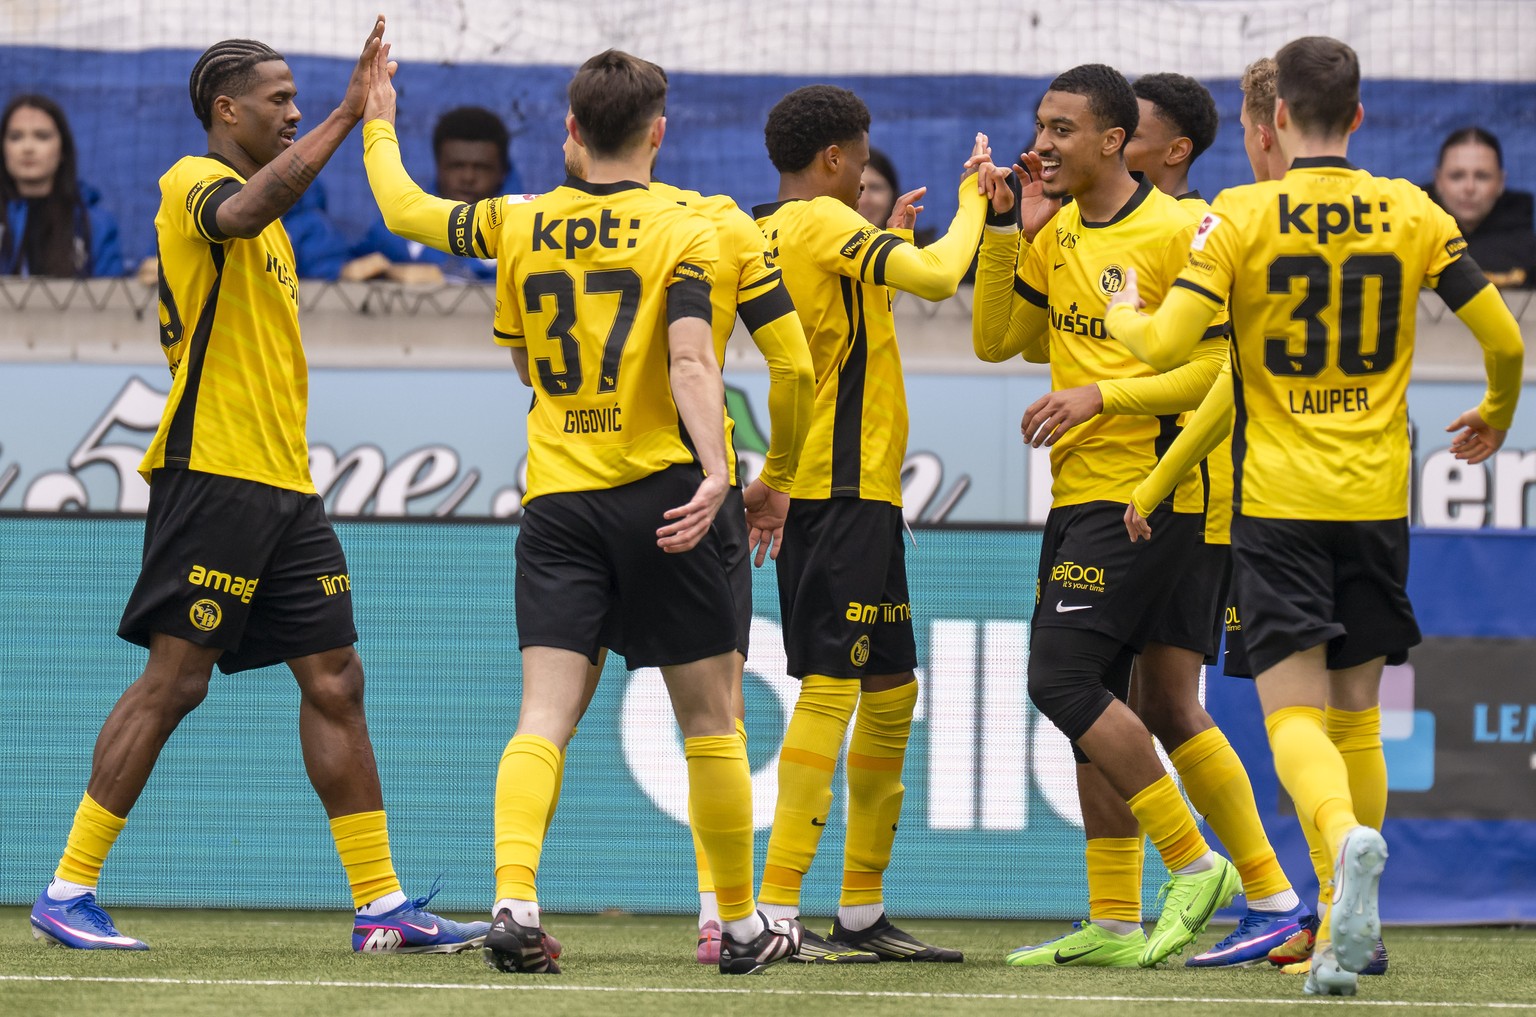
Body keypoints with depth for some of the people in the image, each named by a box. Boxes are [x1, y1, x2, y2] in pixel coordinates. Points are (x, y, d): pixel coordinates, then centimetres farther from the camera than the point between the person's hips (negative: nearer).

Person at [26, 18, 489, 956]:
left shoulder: (262, 218, 22)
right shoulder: (193, 183, -7)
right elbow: (242, 212, -32)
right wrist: (346, 117, -33)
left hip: (284, 488, 9)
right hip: (211, 474, -9)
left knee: (335, 682, 5)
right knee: (174, 681, -9)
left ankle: (383, 906, 7)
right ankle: (67, 892, -3)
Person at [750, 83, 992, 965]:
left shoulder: (767, 232, 17)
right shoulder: (823, 222, -11)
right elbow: (937, 277, -22)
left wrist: (890, 242, 25)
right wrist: (972, 202, -7)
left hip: (819, 489, 10)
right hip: (845, 488, -10)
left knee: (890, 690, 14)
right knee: (831, 686, -12)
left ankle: (864, 910, 17)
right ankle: (775, 910, -17)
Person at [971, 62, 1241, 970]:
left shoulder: (1175, 231, -11)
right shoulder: (1056, 233, 13)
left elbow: (1218, 367, -13)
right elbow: (995, 340, 13)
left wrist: (1103, 394, -19)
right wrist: (1007, 234, 3)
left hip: (1147, 493, -8)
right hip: (1080, 494, 9)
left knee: (1062, 681, -15)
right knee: (1097, 702, 7)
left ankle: (1194, 863, -8)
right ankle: (1115, 922, 10)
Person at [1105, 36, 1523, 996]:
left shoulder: (1239, 217, -6)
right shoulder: (1412, 214, 2)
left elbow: (1166, 343, -14)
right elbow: (1506, 339, 3)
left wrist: (1122, 310, 9)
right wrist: (1496, 417, 24)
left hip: (1278, 497, -3)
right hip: (1377, 495, 3)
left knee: (1295, 713, -5)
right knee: (1355, 714, 14)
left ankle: (1348, 836, -36)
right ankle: (1347, 931, 15)